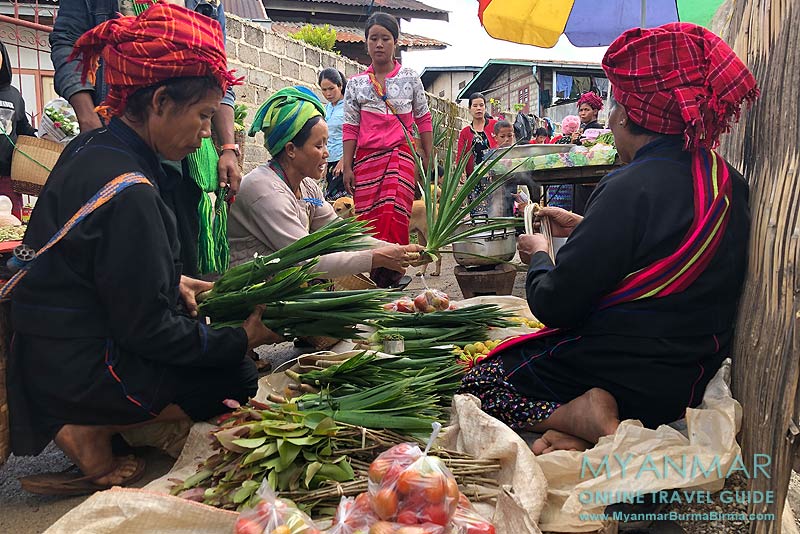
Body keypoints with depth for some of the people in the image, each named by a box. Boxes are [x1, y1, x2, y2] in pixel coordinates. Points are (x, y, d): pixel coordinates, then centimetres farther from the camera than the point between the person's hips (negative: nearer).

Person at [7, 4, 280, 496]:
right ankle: (92, 432, 0)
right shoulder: (129, 193, -27)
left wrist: (173, 280, 8)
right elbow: (150, 330, -21)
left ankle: (89, 423, 8)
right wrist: (243, 338, -11)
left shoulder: (88, 148, 3)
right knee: (238, 380, -3)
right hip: (78, 371, -9)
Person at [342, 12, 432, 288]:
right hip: (366, 157, 2)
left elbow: (424, 121, 12)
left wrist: (428, 159, 7)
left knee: (394, 215, -18)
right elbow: (350, 128, 9)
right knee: (368, 220, -2)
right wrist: (347, 166, 3)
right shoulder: (356, 83, 11)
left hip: (401, 154, -2)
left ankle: (390, 273, -14)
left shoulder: (410, 78, 9)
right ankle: (374, 278, 8)